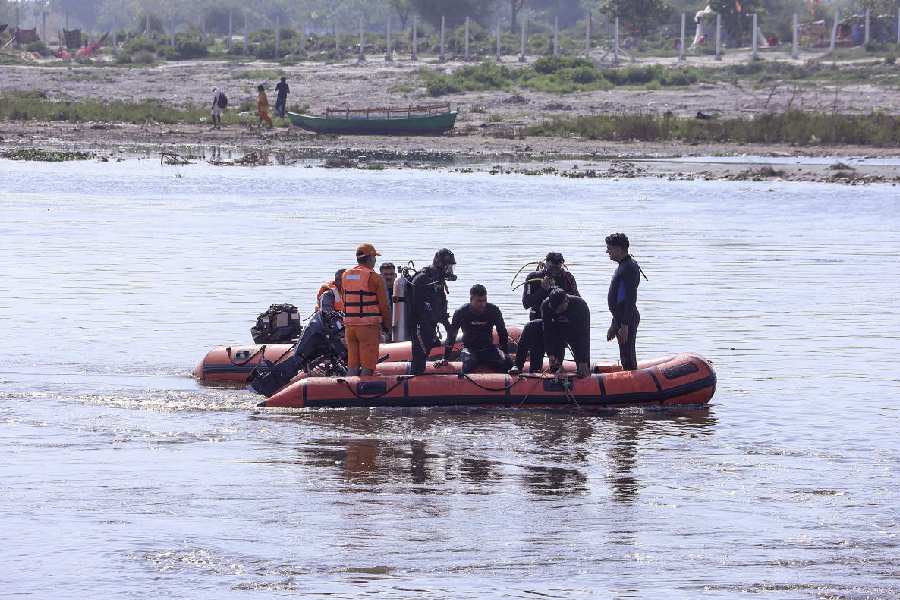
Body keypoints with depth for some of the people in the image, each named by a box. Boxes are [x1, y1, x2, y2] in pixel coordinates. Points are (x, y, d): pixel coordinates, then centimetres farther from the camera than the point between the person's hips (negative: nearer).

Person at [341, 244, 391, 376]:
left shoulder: (345, 275, 10)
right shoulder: (374, 277, -8)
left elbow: (344, 302, 12)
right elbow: (383, 305, -6)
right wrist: (387, 324, 7)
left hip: (349, 325, 6)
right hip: (368, 325, -6)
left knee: (352, 364, 10)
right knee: (367, 365, -2)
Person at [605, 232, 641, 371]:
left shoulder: (629, 268, -16)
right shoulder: (623, 266, 18)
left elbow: (630, 299, -22)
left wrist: (624, 326, -24)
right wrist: (614, 325, 26)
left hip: (628, 320, -11)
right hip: (621, 319, 11)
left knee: (628, 359, -9)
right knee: (626, 358, 14)